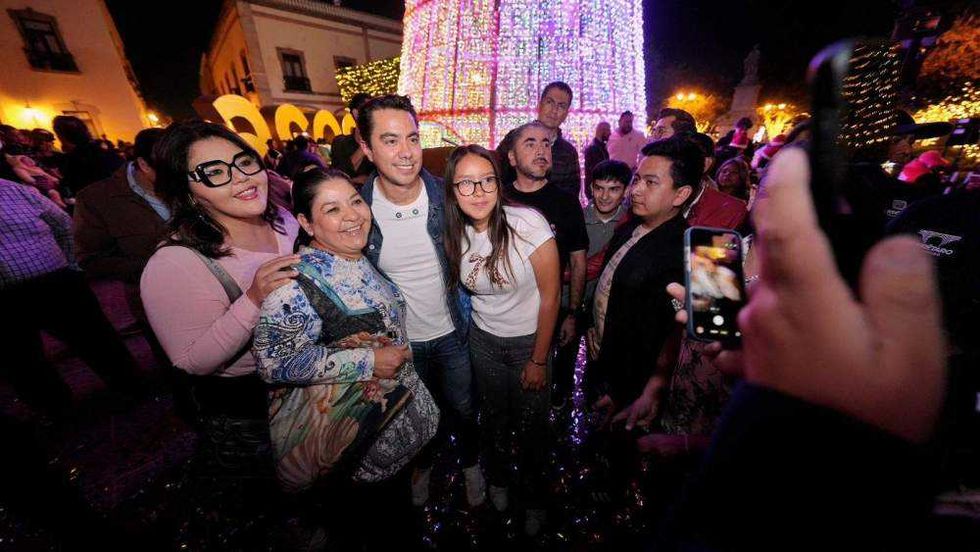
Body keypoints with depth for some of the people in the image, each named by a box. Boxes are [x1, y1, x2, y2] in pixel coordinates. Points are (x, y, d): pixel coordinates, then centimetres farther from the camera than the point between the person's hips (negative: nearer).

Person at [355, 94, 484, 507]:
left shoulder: (447, 197, -15)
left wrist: (471, 314, -3)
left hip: (452, 332, 0)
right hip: (398, 340, 1)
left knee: (463, 409, 22)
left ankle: (470, 463, 55)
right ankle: (424, 462, 60)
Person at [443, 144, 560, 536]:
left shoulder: (528, 224, -24)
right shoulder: (457, 233, -9)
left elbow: (550, 297, -18)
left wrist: (539, 360, -13)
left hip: (529, 340, -3)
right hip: (483, 339, 4)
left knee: (530, 425, 14)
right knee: (494, 416, 22)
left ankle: (533, 498, 46)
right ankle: (498, 479, 54)